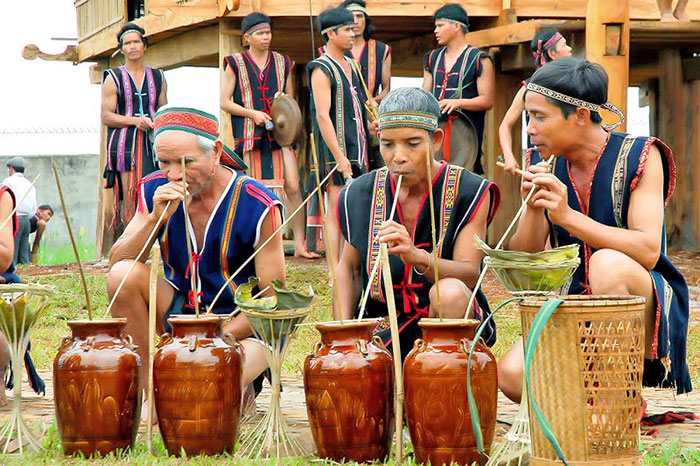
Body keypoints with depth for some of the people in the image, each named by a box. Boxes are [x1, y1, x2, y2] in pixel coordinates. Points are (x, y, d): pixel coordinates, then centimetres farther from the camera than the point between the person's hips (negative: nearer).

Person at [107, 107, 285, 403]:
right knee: (123, 275, -22)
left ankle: (243, 388, 5)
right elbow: (116, 262, -9)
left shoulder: (258, 207, -18)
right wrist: (155, 218, -25)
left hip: (239, 326, -4)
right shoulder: (155, 191, -4)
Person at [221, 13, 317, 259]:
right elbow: (224, 102, 2)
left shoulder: (283, 63, 14)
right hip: (251, 134, -2)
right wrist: (252, 113, -11)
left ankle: (299, 244, -6)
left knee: (293, 187, -8)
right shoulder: (235, 64, 5)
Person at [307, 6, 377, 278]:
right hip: (336, 152, -8)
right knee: (337, 212, -7)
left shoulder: (350, 66, 16)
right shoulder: (322, 70, -11)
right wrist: (339, 156, -22)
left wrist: (367, 125, 11)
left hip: (357, 148, 8)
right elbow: (323, 115, -18)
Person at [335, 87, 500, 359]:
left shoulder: (469, 193, -8)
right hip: (382, 330, 2)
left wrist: (417, 257, -38)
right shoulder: (361, 195, 2)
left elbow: (469, 273, -19)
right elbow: (349, 268, 15)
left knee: (450, 293, -34)